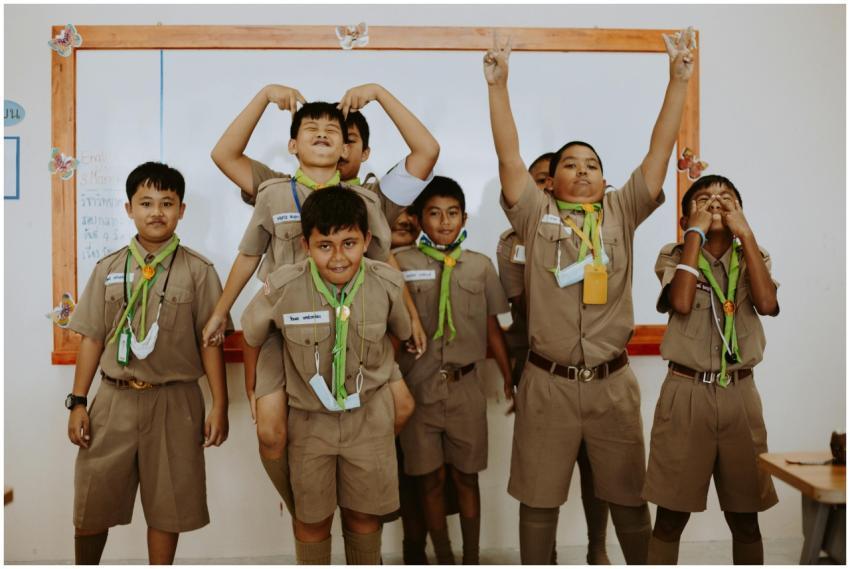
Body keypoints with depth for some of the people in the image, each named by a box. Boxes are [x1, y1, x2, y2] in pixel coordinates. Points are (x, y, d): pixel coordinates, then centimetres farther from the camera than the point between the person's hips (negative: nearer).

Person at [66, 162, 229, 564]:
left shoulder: (198, 271, -3)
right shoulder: (108, 269, 5)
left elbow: (210, 342, -3)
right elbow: (92, 338, 7)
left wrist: (219, 406, -5)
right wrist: (78, 402, 4)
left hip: (174, 402, -2)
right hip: (115, 399, 2)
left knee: (167, 504, 10)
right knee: (91, 503, 11)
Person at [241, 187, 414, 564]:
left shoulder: (387, 284, -18)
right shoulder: (282, 288, -22)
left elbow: (401, 333, 4)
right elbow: (253, 338, -2)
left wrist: (394, 383, 12)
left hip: (369, 416, 1)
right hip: (309, 417, -1)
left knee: (364, 514, 17)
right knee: (311, 517, 17)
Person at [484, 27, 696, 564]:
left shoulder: (623, 213, 6)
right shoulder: (537, 216, 1)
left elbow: (660, 153, 0)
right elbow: (509, 157, -7)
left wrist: (679, 81, -6)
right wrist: (498, 85, -15)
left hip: (613, 382, 2)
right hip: (547, 383, -1)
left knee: (630, 498, 15)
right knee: (538, 500, 11)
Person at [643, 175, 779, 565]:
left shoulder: (752, 257, 8)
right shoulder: (673, 256, 0)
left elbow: (767, 304, -13)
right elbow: (682, 303, -21)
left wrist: (746, 233, -10)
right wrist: (696, 233, -13)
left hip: (740, 394, 3)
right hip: (686, 393, -2)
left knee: (745, 519, 13)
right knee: (671, 517, 5)